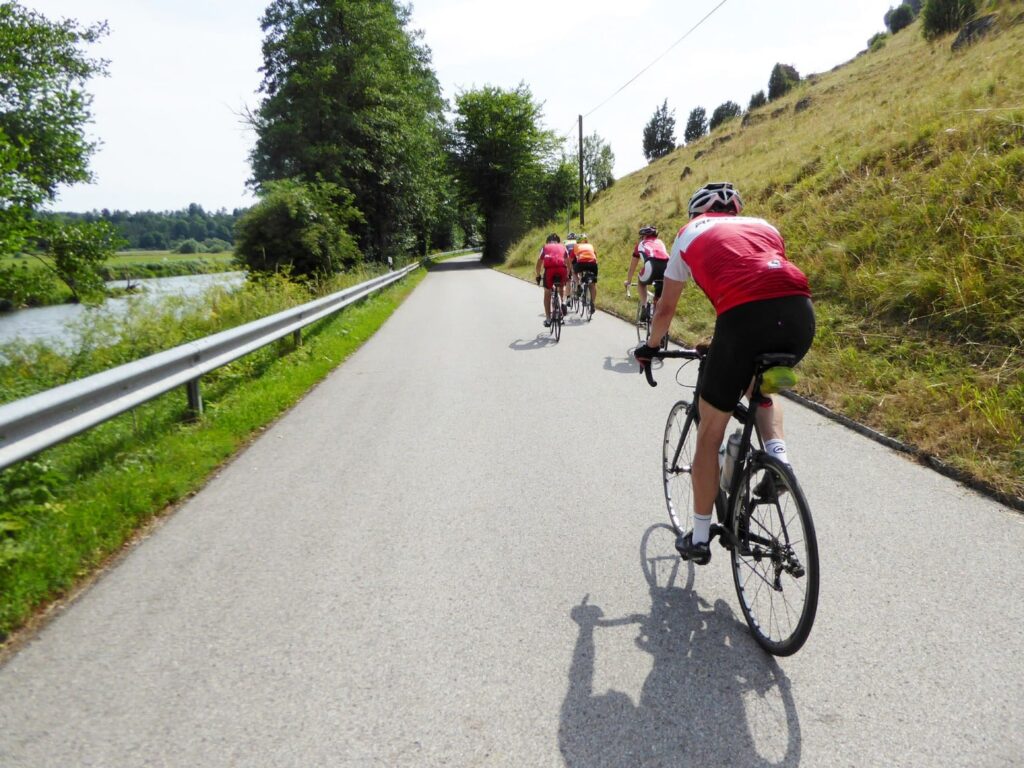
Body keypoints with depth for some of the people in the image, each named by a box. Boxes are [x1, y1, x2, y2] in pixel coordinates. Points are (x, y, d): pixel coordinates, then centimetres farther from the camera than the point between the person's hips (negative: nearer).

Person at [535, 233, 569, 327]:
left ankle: (548, 319, 12)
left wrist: (538, 276, 37)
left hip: (549, 268, -1)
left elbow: (538, 264, 25)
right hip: (562, 268, 1)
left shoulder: (545, 247, 28)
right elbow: (568, 263, 29)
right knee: (562, 289, 32)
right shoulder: (562, 247, 30)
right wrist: (567, 277, 40)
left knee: (547, 293, 15)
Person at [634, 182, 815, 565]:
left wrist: (650, 347, 49)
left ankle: (699, 537, 22)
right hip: (800, 311, 4)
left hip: (743, 314, -4)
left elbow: (666, 308, 32)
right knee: (759, 388, 36)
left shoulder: (690, 234, 27)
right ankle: (778, 455, 10)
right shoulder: (764, 226, 34)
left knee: (710, 431, 13)